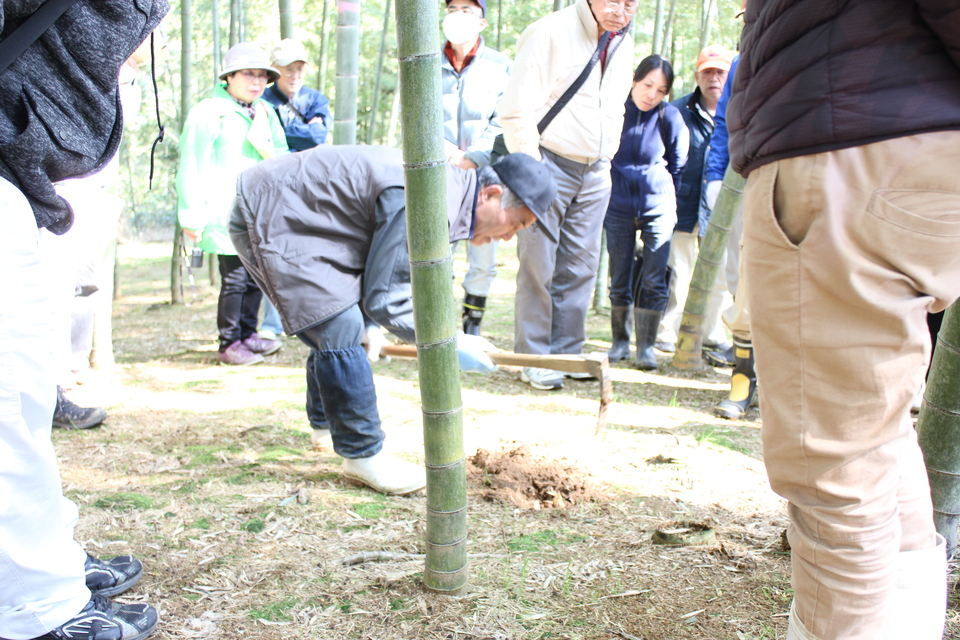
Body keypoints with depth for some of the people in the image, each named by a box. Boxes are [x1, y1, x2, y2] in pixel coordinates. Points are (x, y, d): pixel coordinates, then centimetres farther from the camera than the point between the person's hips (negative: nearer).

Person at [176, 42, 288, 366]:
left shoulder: (265, 113, 17)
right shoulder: (208, 113, -3)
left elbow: (280, 158, 26)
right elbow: (192, 168, -6)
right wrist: (192, 216, -9)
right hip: (227, 214, -6)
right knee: (234, 278, -6)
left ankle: (247, 334, 23)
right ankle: (229, 343, 5)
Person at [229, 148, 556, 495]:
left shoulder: (451, 183, 4)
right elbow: (384, 299, -22)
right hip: (271, 219, -10)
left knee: (338, 326, 18)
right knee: (340, 330, -15)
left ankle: (326, 425, 37)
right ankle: (363, 456, -3)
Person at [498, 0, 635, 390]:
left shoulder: (624, 45, 12)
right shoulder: (550, 33, -10)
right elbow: (517, 109, -14)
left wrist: (606, 161, 17)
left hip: (595, 172, 6)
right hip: (550, 165, -6)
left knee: (581, 266, 6)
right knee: (539, 266, -3)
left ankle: (567, 352, 15)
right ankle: (533, 358, 5)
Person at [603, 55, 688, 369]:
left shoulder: (670, 117, -4)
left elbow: (678, 166, 7)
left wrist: (665, 196, 11)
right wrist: (605, 195, 10)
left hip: (657, 209, 0)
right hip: (618, 209, 1)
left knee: (654, 281, -2)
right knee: (619, 280, 6)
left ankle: (646, 345, 7)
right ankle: (620, 341, 20)